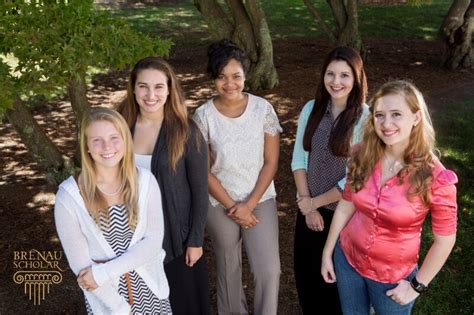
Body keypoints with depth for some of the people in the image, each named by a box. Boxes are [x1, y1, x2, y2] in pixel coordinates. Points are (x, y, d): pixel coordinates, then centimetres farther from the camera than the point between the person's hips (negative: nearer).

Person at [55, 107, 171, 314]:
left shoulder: (144, 181, -12)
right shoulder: (69, 196, -18)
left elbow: (154, 240, -13)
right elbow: (80, 264, -14)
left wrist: (103, 272, -20)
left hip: (149, 287, 2)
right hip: (106, 298, -2)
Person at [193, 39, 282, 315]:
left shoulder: (263, 108, -9)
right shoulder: (203, 116, -10)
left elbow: (271, 162, -6)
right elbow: (203, 171, -7)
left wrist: (250, 204, -12)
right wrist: (232, 207, -9)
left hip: (261, 201, 0)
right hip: (220, 205, 0)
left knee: (269, 271, -5)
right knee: (229, 270, 16)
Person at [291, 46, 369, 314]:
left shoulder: (366, 118, -16)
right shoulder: (311, 109, -1)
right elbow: (299, 159, 1)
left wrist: (314, 202, -10)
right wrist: (307, 205, -7)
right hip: (309, 209, 4)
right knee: (306, 274, 18)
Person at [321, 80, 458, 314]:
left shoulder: (435, 177, -24)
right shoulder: (362, 156, -13)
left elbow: (444, 240, -13)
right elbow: (346, 206, -1)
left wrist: (417, 286, -7)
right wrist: (327, 252, 5)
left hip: (394, 277, -3)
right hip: (347, 259, 3)